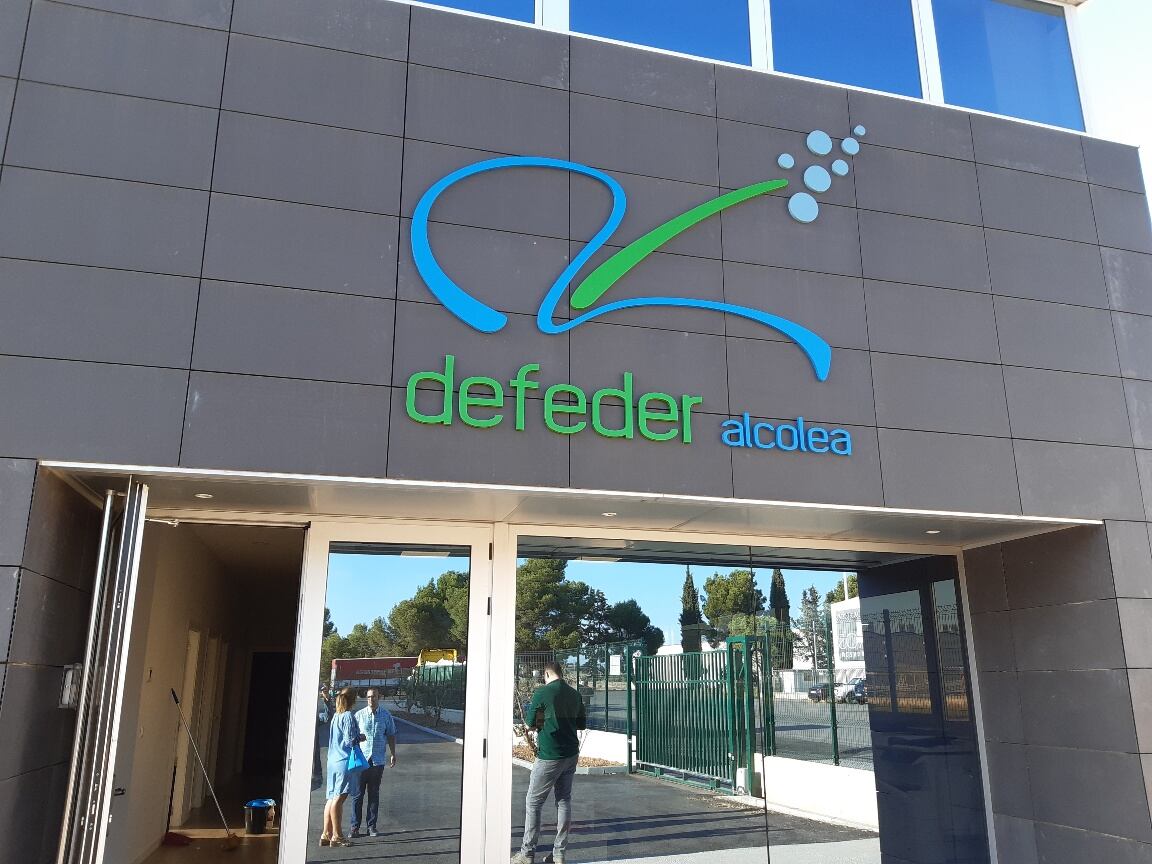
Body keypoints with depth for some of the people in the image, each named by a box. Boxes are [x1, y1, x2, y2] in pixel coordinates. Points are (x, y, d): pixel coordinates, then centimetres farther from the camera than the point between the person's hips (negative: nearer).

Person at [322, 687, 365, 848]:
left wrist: (357, 737, 19)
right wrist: (361, 737, 1)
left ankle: (326, 834, 16)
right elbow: (350, 740, -18)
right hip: (345, 761, -9)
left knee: (331, 798, 12)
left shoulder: (336, 716, 12)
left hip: (333, 761, 9)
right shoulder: (349, 716, -13)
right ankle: (337, 836, 0)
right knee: (339, 798, -5)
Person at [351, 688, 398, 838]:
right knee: (358, 794, 1)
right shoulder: (359, 715, -1)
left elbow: (391, 735, 10)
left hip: (378, 760, 1)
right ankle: (355, 826, 9)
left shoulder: (386, 715, 2)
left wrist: (393, 754, 6)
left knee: (374, 795, 9)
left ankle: (372, 826, 16)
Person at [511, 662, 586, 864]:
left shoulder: (542, 693, -13)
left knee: (533, 802, 5)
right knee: (564, 800, 13)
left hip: (549, 755, -6)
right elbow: (582, 723, 13)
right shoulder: (574, 694, 4)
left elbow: (531, 722, -5)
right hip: (571, 754, 6)